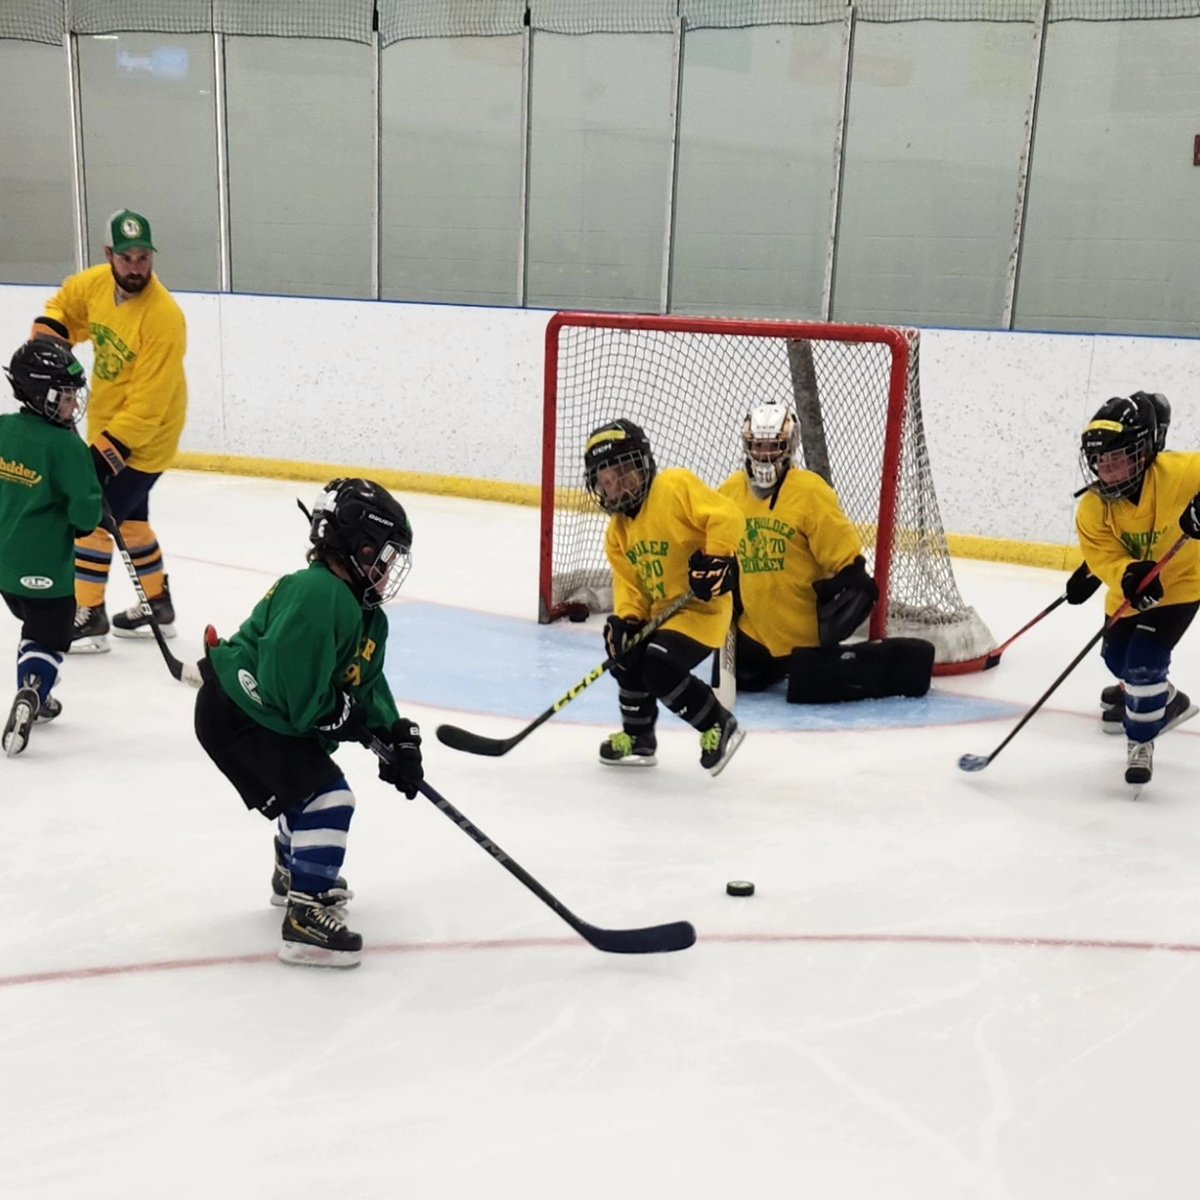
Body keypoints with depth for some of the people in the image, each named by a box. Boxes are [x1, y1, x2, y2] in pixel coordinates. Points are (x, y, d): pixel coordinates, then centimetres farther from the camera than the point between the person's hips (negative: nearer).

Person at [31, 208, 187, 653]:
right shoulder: (95, 284, -7)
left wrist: (106, 450, -30)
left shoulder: (163, 316, -28)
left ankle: (89, 617, 6)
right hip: (107, 423, 8)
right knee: (129, 517, 18)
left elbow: (148, 403, -29)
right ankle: (157, 604, 33)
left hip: (144, 436, -8)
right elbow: (65, 304, 18)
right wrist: (45, 342, -1)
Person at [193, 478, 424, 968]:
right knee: (327, 797, -18)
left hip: (273, 718, 11)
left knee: (307, 789, 29)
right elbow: (295, 688, -30)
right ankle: (305, 918, -15)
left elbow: (369, 686, 10)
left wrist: (397, 736, -3)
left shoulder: (365, 614, 8)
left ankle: (294, 873, 56)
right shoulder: (315, 595, -25)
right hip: (236, 715, -11)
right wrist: (343, 715, -17)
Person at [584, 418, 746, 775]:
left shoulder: (675, 486, -15)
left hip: (702, 606, -9)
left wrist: (715, 559, -29)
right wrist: (625, 619, -10)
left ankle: (719, 726, -2)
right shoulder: (617, 531, 10)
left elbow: (725, 516, -23)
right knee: (628, 658, 7)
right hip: (659, 612, 9)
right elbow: (628, 582, 6)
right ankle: (638, 738, 28)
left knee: (659, 668, -22)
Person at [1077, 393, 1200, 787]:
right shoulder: (1093, 508, -19)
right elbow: (1102, 557, -21)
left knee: (1144, 660, -16)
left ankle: (1140, 739, 8)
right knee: (1118, 658, 18)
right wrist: (1128, 576, -43)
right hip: (1131, 590, 5)